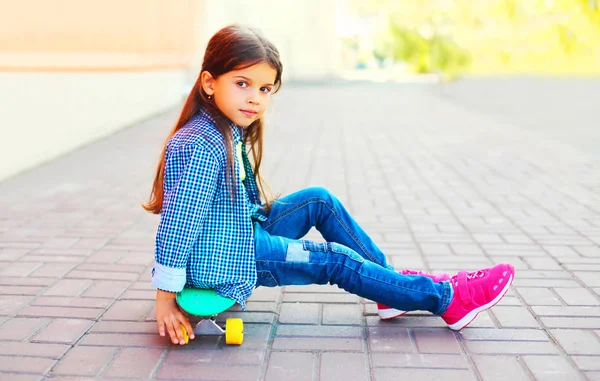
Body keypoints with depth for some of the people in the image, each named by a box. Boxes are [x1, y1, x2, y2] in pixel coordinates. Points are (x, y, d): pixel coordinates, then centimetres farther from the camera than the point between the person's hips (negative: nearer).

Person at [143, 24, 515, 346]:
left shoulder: (229, 131, 3)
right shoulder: (203, 147, -28)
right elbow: (179, 219, -29)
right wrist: (166, 297, -26)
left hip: (242, 232, 10)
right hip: (221, 257, -10)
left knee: (320, 200, 6)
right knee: (335, 260, -8)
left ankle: (392, 281, 14)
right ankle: (448, 299, 2)